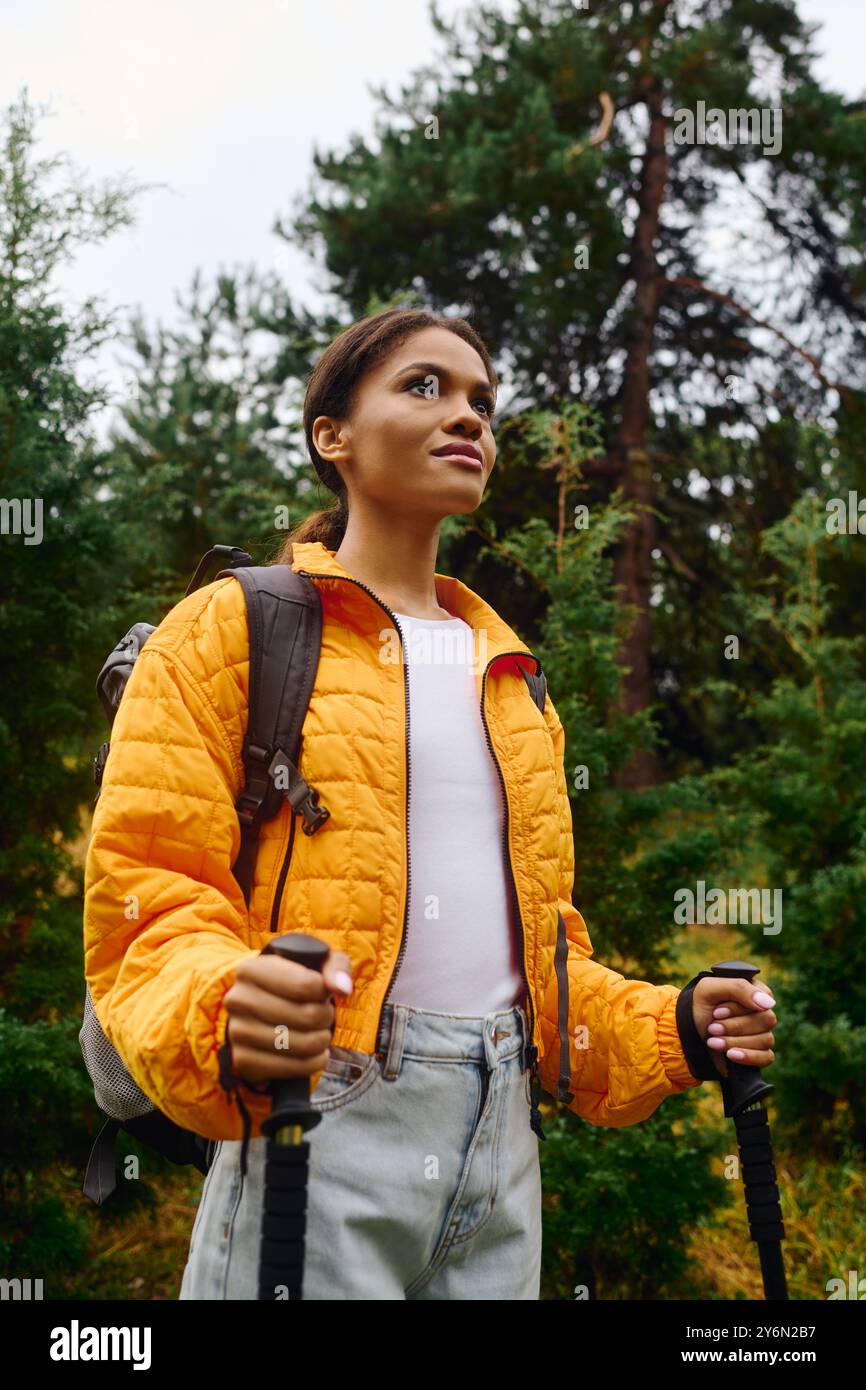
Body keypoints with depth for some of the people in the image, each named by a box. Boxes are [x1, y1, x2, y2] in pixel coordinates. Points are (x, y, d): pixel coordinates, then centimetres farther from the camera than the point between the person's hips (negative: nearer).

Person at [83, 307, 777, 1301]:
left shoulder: (507, 669, 20)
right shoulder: (230, 630, 1)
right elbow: (147, 892, -7)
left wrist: (668, 1029, 9)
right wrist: (218, 1011, -27)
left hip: (499, 1134, 6)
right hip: (325, 1115, -5)